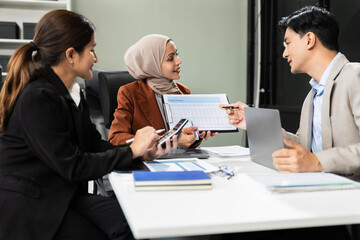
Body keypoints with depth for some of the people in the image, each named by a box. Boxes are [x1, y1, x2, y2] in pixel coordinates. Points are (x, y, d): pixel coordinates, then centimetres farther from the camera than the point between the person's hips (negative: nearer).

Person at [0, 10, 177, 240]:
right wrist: (132, 150, -14)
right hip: (31, 207, -7)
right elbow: (73, 167, -22)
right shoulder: (37, 99, -21)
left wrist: (146, 153, -3)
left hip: (66, 195, 7)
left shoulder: (73, 93, 7)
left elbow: (95, 144, 9)